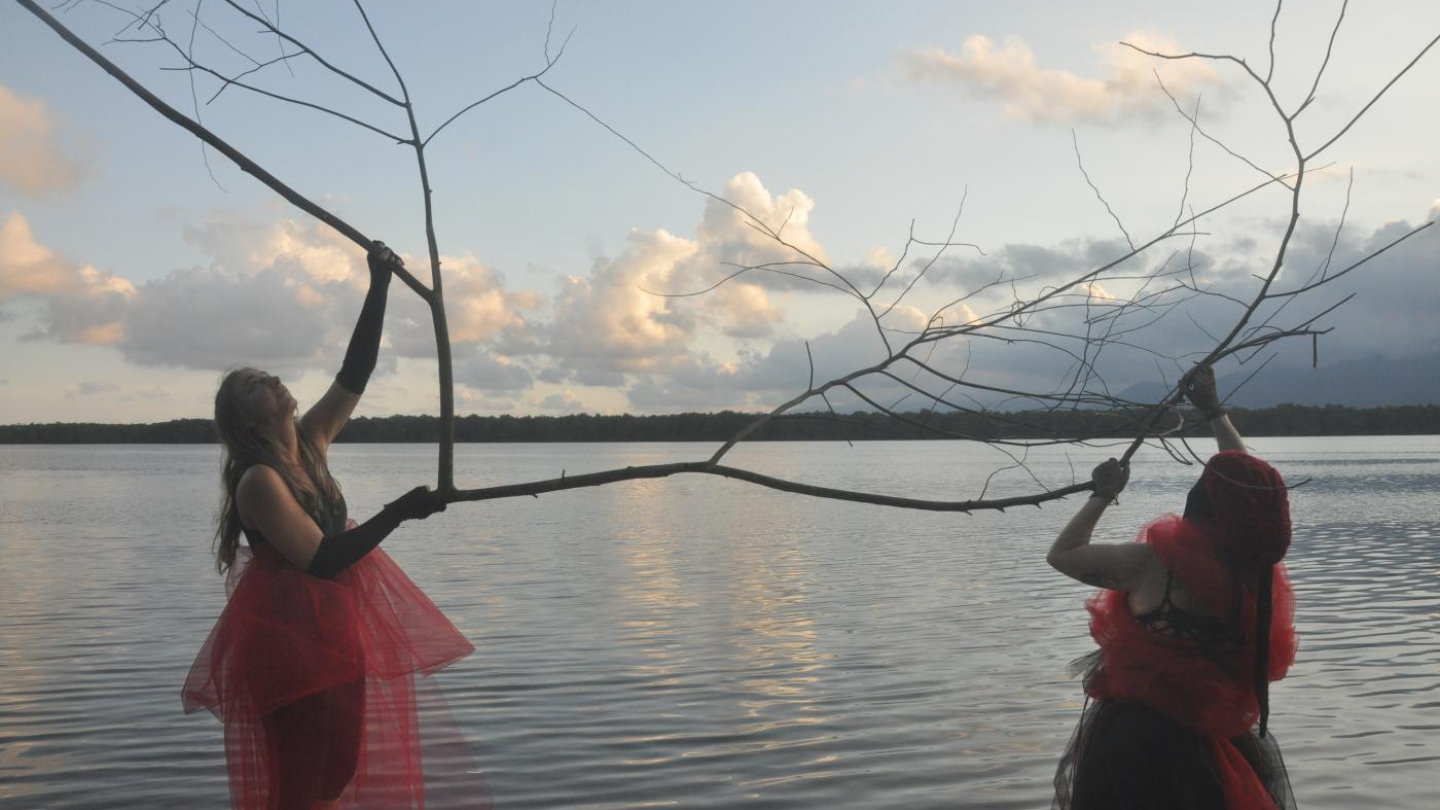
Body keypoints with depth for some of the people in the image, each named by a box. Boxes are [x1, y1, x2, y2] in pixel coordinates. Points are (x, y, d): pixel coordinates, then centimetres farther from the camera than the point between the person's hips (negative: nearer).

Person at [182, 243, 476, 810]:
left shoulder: (308, 445, 4)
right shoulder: (259, 481, -17)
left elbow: (354, 375, 2)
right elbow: (322, 559, -23)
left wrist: (379, 287, -2)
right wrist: (397, 512, -25)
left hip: (336, 628, 8)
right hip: (288, 636, -8)